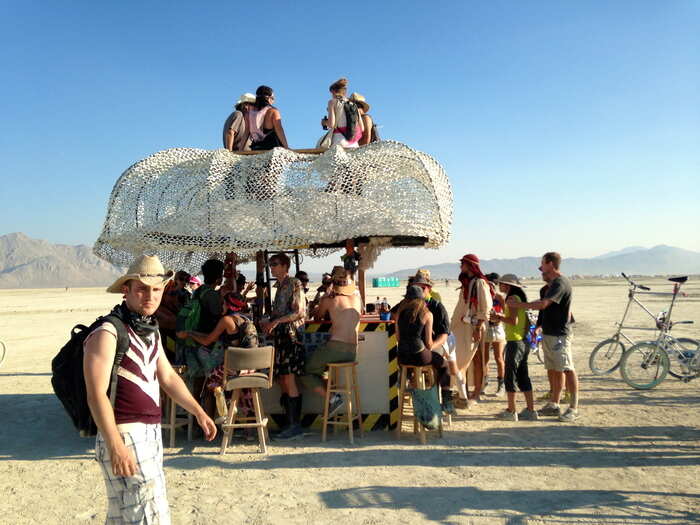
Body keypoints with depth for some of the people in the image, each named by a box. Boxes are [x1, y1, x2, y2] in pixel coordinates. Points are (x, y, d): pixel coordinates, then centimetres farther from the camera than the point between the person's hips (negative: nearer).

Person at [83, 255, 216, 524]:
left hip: (151, 434, 8)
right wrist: (115, 446, -25)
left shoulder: (151, 331, 12)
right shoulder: (108, 333, -15)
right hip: (124, 436, -8)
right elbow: (96, 395, -20)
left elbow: (168, 377, 20)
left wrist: (198, 412, 19)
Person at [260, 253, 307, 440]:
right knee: (282, 380, 7)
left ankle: (296, 426, -6)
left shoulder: (294, 284, -6)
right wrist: (269, 323, 9)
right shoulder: (280, 286, 19)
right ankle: (290, 423, 13)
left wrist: (276, 321, -17)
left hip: (291, 335, -9)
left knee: (289, 380, -11)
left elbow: (299, 312, -14)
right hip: (280, 336, 9)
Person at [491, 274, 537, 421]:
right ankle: (531, 410, 16)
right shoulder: (519, 297, 16)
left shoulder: (513, 298, -13)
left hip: (515, 341, -9)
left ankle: (511, 411, 3)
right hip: (523, 341, 9)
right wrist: (500, 316, 12)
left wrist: (498, 318, -7)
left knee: (510, 376, -2)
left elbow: (514, 321, -21)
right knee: (523, 376, 13)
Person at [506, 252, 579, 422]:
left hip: (559, 334, -10)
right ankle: (554, 405, 19)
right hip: (548, 333, 10)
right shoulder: (550, 285, 17)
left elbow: (543, 304, -25)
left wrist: (518, 304, -19)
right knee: (553, 370, 12)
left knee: (567, 369, -6)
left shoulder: (560, 283, -15)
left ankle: (574, 408, -2)